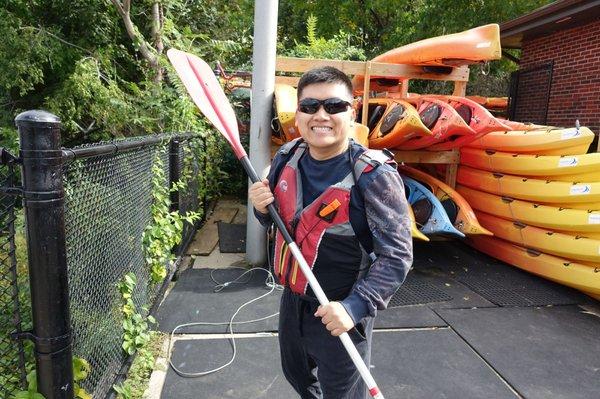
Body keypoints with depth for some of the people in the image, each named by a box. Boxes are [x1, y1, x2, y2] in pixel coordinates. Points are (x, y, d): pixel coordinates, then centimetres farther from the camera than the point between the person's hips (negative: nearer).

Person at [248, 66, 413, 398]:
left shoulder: (374, 175, -24)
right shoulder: (286, 158, -6)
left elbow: (396, 256, -23)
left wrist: (355, 307, -31)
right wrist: (262, 208, -13)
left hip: (339, 313, -6)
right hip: (292, 300, 6)